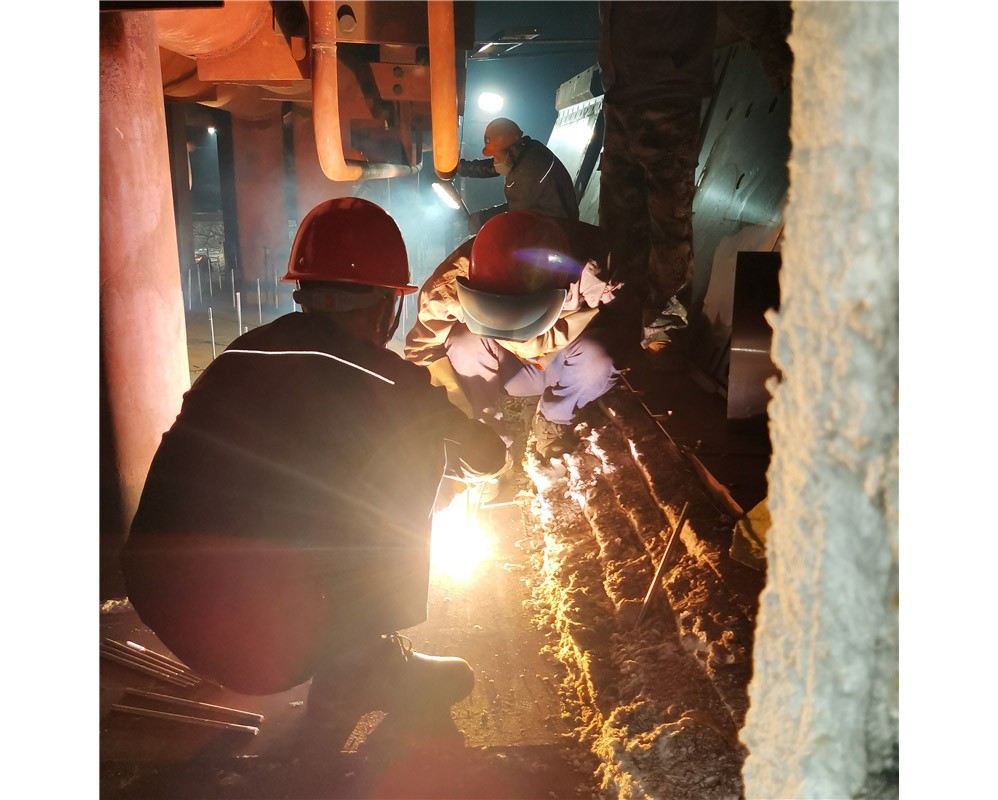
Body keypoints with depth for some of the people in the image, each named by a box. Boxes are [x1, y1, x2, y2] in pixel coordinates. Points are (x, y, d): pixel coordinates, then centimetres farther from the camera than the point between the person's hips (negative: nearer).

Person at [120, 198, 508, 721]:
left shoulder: (242, 354, 10)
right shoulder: (375, 375, -7)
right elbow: (489, 457, 10)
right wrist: (455, 461, 36)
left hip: (166, 618, 7)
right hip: (267, 645, -6)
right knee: (416, 446, 3)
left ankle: (337, 671, 21)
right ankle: (358, 664, 8)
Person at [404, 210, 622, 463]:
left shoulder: (589, 266, -36)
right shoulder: (454, 283, -32)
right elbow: (422, 347, -16)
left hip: (566, 364, 0)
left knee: (598, 357, -32)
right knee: (466, 347, -31)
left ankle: (555, 420, -2)